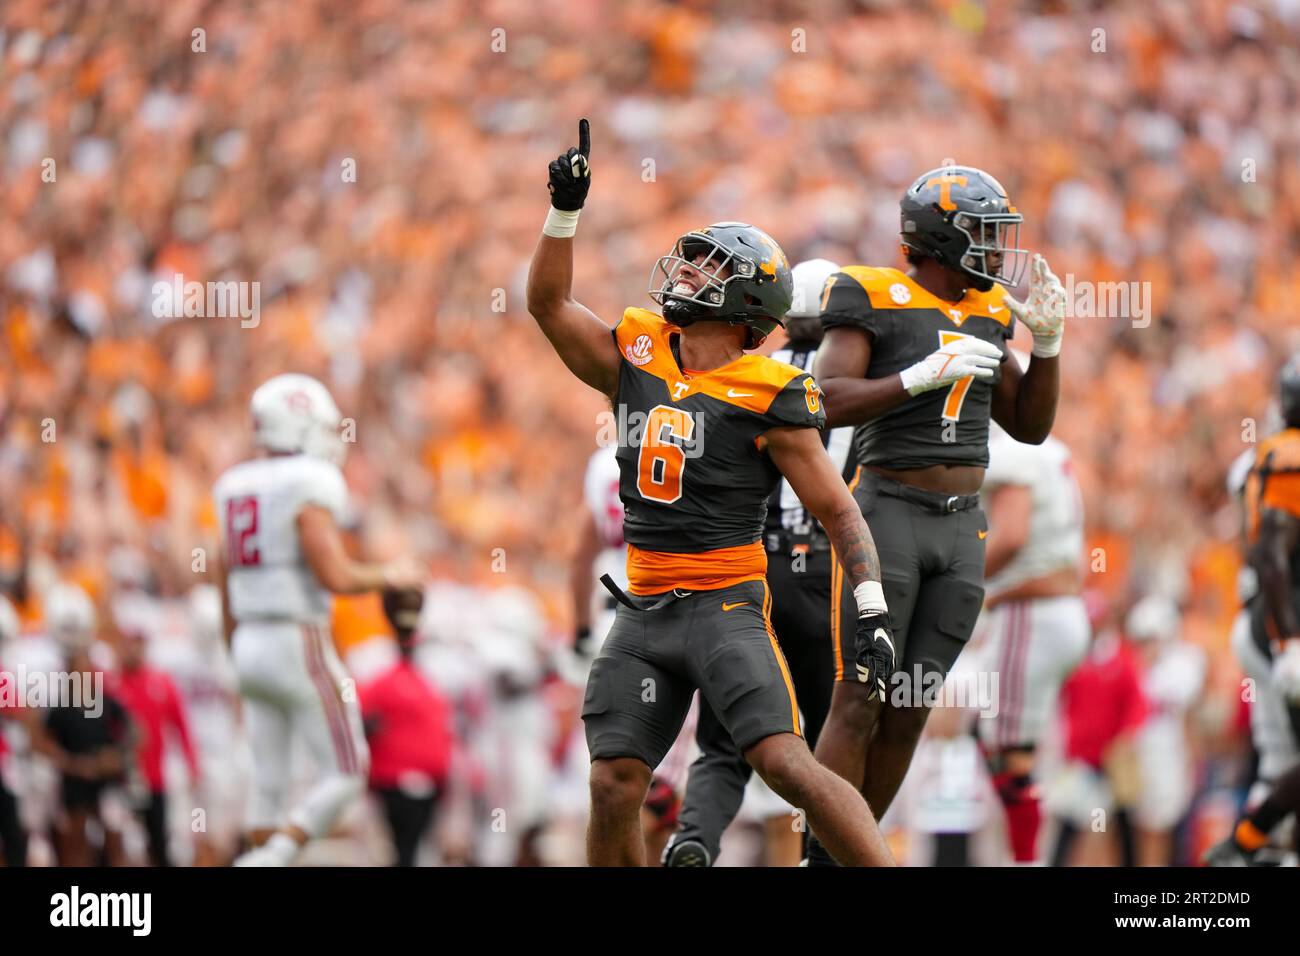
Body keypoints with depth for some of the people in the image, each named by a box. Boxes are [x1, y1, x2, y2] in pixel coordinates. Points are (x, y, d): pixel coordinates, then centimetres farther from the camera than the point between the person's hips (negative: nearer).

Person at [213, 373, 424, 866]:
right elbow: (336, 576, -20)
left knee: (269, 784, 11)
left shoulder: (236, 488, 12)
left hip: (250, 644, 8)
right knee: (344, 774, -1)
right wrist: (389, 576, -1)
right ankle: (267, 862, -14)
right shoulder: (308, 486, -12)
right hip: (300, 644, -8)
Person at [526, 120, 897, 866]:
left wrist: (874, 612, -13)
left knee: (786, 762, -20)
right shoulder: (638, 360, 8)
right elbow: (549, 303, 13)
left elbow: (838, 511, -5)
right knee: (615, 787, -1)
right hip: (644, 609, 5)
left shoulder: (766, 398, -7)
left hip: (726, 606, -5)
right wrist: (566, 209, 2)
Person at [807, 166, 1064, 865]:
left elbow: (1030, 427, 17)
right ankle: (823, 858, -4)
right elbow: (829, 402, -16)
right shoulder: (873, 298, -7)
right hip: (887, 513, -6)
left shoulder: (989, 311, 12)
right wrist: (923, 375, -22)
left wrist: (1046, 342, 4)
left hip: (961, 526, 6)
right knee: (858, 705, -8)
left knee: (907, 713, 5)